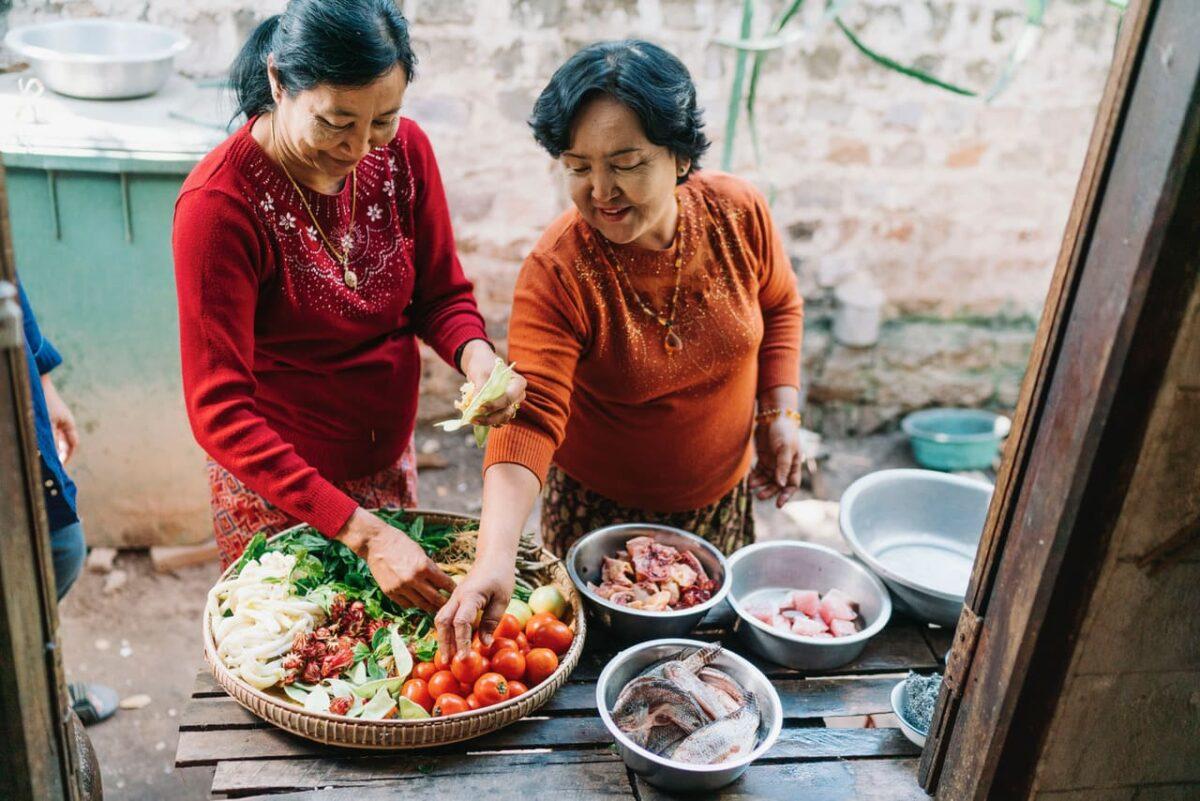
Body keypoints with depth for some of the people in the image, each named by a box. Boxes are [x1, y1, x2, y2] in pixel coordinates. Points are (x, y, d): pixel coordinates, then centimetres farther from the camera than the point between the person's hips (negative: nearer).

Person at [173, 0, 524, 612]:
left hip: (390, 464, 5)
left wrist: (475, 355, -25)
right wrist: (362, 532, -34)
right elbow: (219, 413, -27)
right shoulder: (219, 204, -26)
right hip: (276, 487, -5)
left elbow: (442, 295, -1)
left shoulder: (404, 151, -12)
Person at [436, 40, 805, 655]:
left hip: (722, 496, 4)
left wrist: (781, 412, -6)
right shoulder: (557, 272, -28)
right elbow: (531, 418, -36)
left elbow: (778, 306, 3)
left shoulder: (738, 214, -17)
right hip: (599, 510, -3)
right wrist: (496, 554, -48)